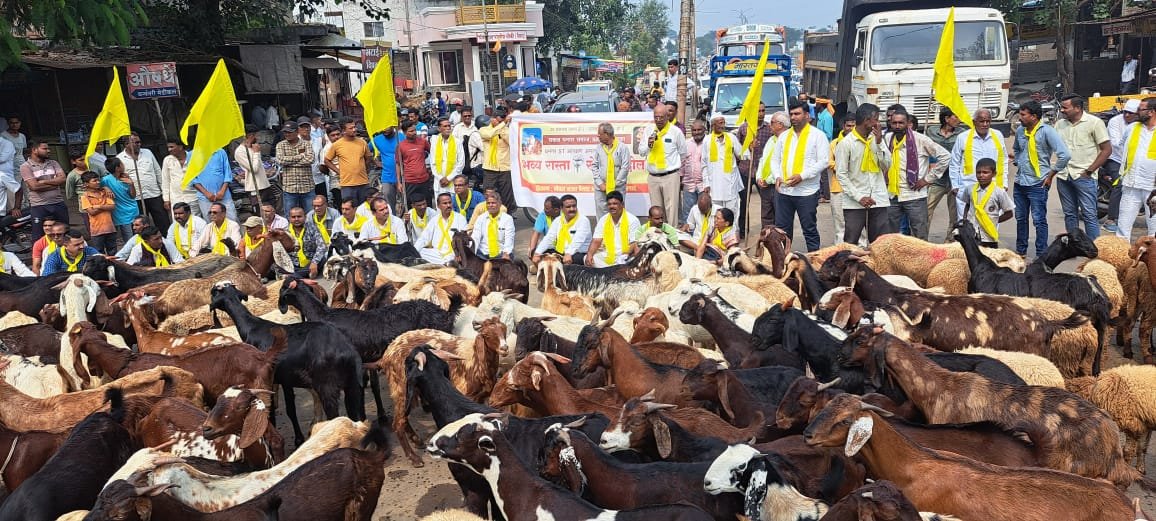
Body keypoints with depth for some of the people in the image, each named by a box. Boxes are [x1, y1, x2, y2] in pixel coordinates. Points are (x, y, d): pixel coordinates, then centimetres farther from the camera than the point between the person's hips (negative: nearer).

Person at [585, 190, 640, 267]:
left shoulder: (632, 220, -3)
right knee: (587, 260, -18)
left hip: (623, 258, -4)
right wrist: (589, 254, -16)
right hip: (605, 256, 5)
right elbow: (596, 241, 4)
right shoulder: (603, 220, 9)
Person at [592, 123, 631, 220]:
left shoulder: (622, 147, -3)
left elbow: (625, 168, -7)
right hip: (600, 188, 3)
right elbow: (595, 166, 8)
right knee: (601, 211, 2)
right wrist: (600, 183, -4)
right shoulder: (598, 148, 8)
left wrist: (615, 184, -10)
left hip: (617, 188, -3)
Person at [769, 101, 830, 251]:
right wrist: (777, 176, -4)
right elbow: (775, 159, 16)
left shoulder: (817, 135, -2)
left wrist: (802, 176, -18)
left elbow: (823, 161, -9)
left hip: (806, 192, -5)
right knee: (782, 229, 9)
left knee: (810, 230, 2)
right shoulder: (784, 136, 13)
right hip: (783, 190, 5)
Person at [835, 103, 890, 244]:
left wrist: (879, 143, -8)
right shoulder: (846, 143, -6)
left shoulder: (877, 139, 8)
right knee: (851, 243, 2)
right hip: (854, 203, -4)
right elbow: (841, 174, -8)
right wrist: (859, 197, -15)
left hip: (878, 200, 4)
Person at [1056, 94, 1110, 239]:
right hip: (1063, 176, 5)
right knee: (1069, 215, 12)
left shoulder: (1094, 122, -5)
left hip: (1084, 177, -5)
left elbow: (1107, 149, -5)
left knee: (1089, 215, -5)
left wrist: (1089, 171, -9)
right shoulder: (1059, 124, 9)